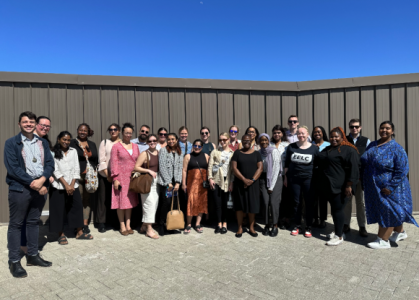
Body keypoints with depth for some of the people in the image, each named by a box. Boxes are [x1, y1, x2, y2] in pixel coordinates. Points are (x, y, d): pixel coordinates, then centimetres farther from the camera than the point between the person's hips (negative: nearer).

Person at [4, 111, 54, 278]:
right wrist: (33, 183, -15)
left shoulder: (43, 143, 11)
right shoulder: (11, 143, -2)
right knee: (16, 224, 5)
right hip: (19, 188, -4)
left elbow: (50, 164, 3)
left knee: (34, 222, 14)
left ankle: (33, 256, 26)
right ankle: (14, 261, 16)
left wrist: (42, 180, -15)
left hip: (40, 187, 4)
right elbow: (12, 168, -11)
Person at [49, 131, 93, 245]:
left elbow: (76, 169, 5)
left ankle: (79, 232, 17)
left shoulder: (73, 151, 8)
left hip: (73, 185, 3)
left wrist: (72, 184, -4)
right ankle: (61, 234, 15)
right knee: (59, 209, 2)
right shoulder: (54, 153, -2)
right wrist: (66, 185, -12)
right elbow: (56, 171, -7)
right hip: (59, 186, -3)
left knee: (77, 206, 5)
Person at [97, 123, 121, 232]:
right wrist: (108, 175, -7)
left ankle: (114, 221, 17)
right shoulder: (104, 142, 5)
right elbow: (102, 160, 0)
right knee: (103, 198, 2)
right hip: (105, 175, -1)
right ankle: (101, 223, 10)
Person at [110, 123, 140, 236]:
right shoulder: (116, 146, -1)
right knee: (121, 201, 1)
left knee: (130, 201, 8)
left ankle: (128, 225, 18)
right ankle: (122, 226, 12)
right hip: (121, 178, -4)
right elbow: (114, 163, -5)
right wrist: (115, 179, -11)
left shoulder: (135, 147, 12)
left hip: (132, 178, 4)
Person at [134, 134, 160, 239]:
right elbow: (136, 167, -11)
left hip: (156, 180, 6)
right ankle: (149, 229, 2)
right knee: (149, 203, -8)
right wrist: (149, 170, -17)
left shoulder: (159, 153, 8)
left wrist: (157, 173, 1)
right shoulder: (144, 154, -7)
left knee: (155, 204, 10)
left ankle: (144, 226, 25)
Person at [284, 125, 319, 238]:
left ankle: (308, 227, 18)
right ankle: (297, 226, 22)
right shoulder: (291, 147, 3)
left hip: (308, 179, -1)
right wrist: (286, 177, 6)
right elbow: (287, 163, 8)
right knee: (296, 202, 9)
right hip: (294, 179, 2)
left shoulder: (314, 148, -1)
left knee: (309, 203, 4)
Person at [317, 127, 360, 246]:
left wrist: (349, 185, -19)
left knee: (338, 209, -3)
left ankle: (339, 236, 6)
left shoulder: (349, 150, -8)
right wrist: (322, 181, 19)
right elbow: (321, 164, 24)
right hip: (328, 186, 7)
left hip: (340, 186, -7)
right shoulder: (327, 149, 16)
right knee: (334, 208, 14)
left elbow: (353, 169, -15)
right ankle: (338, 231, 27)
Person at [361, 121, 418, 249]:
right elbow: (364, 163, 14)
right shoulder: (372, 145, 7)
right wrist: (363, 179, 8)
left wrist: (390, 187, -20)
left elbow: (402, 170, -17)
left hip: (388, 188, -6)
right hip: (374, 187, 6)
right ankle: (400, 232, 38)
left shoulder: (396, 148, -12)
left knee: (388, 211, 0)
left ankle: (383, 241, 10)